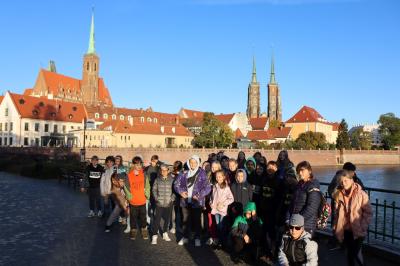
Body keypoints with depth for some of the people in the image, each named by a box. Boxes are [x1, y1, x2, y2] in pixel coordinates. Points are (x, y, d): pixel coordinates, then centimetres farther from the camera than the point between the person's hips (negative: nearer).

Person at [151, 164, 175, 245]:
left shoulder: (172, 180, -3)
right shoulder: (157, 180, -1)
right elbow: (154, 189, 6)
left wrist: (172, 198, -6)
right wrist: (156, 198, -3)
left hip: (169, 203, 1)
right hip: (159, 203, -1)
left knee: (167, 219, 12)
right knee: (157, 219, -4)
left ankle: (165, 233, 31)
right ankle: (154, 236, 5)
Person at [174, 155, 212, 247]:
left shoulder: (202, 174, -6)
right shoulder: (184, 173, 3)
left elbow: (208, 187, -10)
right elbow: (177, 183, 8)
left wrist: (199, 195, -18)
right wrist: (181, 191, -9)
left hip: (197, 202, -3)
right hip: (185, 201, 3)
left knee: (196, 220, 7)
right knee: (186, 220, 14)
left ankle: (197, 238, 22)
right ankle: (185, 237, 29)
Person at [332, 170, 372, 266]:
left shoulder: (361, 194, -14)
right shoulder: (339, 194, -1)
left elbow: (368, 213, -10)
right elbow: (337, 212, 8)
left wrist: (363, 227, -13)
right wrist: (335, 226, 5)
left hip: (358, 230, -4)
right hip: (345, 229, 4)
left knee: (356, 252, -5)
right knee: (349, 252, 16)